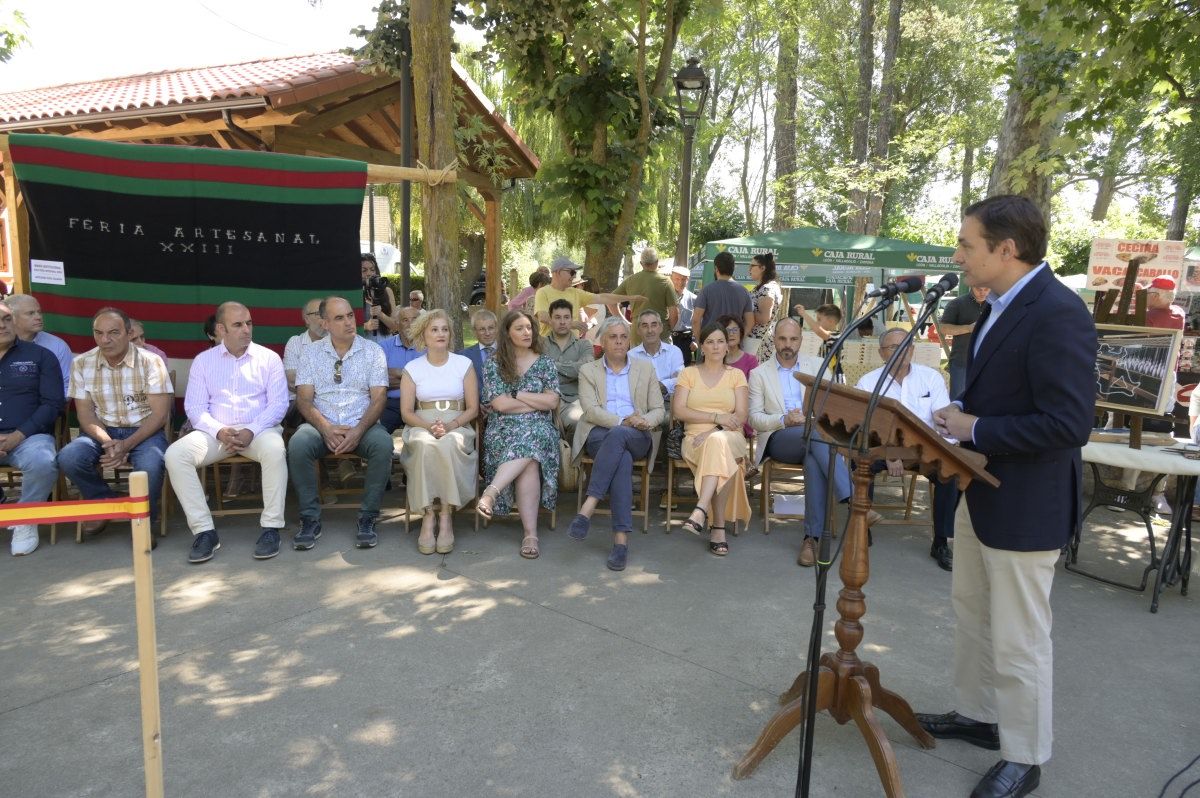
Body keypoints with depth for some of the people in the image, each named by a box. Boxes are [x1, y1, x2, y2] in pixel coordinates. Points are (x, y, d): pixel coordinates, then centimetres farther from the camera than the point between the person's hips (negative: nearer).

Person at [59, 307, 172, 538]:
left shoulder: (151, 361, -10)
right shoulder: (81, 364, 0)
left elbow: (160, 413, -13)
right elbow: (85, 413, 0)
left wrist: (126, 445, -23)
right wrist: (108, 442, -19)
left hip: (144, 431, -3)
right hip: (102, 432, 4)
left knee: (150, 466, -34)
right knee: (68, 458, -26)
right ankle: (104, 502, 5)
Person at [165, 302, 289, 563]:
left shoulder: (269, 358, 7)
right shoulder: (203, 360, 11)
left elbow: (279, 403, -1)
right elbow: (194, 407, 4)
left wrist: (251, 431, -17)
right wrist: (220, 431, -15)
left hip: (259, 429, -2)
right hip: (216, 432, 2)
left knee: (275, 449, -36)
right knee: (175, 454, -25)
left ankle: (270, 527, -25)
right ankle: (204, 530, -19)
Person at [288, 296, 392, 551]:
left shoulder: (373, 352, 6)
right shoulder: (311, 353, 9)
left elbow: (379, 398, -1)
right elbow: (304, 398, 2)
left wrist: (359, 430, -18)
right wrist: (326, 428, -17)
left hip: (362, 425, -1)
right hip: (323, 425, 1)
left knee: (383, 443, -33)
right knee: (297, 444, -31)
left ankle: (367, 518, -20)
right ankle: (310, 519, -17)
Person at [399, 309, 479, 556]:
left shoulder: (464, 364, 8)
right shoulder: (412, 368, 9)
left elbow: (473, 408, 5)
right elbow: (406, 412, 5)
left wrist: (450, 425, -13)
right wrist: (430, 427, -15)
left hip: (457, 427, 0)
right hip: (421, 427, 0)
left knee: (448, 444, -37)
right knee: (426, 445, -37)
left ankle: (446, 516, -30)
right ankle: (428, 515, -31)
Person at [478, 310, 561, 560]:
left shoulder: (545, 363, 13)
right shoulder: (493, 365, 9)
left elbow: (552, 402, 2)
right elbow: (500, 404, -4)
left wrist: (518, 395, -3)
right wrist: (538, 402, -1)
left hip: (538, 427, 1)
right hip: (504, 428, -1)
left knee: (526, 444, -39)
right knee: (529, 459, -36)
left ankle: (490, 492, -49)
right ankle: (530, 534, -43)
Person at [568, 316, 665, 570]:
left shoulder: (646, 369, 19)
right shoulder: (588, 371, 15)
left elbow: (659, 410, 12)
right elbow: (590, 410, -1)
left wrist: (645, 421, -12)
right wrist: (624, 421, -16)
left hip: (638, 438, 1)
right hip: (599, 435, -1)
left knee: (618, 435, -37)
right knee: (622, 456, -36)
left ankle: (588, 507, -42)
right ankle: (621, 537, -40)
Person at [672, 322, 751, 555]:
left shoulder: (736, 375, 14)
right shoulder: (688, 373, 14)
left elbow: (741, 416, 2)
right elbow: (678, 411, -1)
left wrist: (714, 431, -16)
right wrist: (717, 417, -10)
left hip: (730, 439, 0)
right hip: (696, 439, 0)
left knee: (718, 442, -39)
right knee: (721, 457, -36)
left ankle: (701, 511, -47)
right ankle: (718, 525, -35)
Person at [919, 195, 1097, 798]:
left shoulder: (1057, 313, -23)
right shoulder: (1000, 307, 7)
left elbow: (1068, 423, -28)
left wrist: (975, 428, -21)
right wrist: (961, 416, 0)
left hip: (1025, 504, -10)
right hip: (981, 490, 10)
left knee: (1017, 639, 6)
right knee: (971, 613, 23)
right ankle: (977, 715, 42)